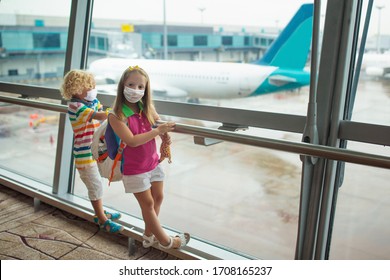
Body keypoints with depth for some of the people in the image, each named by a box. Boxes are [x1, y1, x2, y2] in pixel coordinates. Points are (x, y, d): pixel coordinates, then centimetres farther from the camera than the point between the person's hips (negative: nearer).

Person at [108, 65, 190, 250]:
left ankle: (149, 236, 38)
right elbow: (132, 141, -28)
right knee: (148, 204, 8)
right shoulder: (116, 116, -21)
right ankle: (166, 241, 26)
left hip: (153, 162, 6)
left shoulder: (147, 108, -4)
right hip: (135, 169, -6)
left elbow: (160, 123, 15)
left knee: (158, 197, 17)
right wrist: (158, 130, -27)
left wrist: (166, 137, -3)